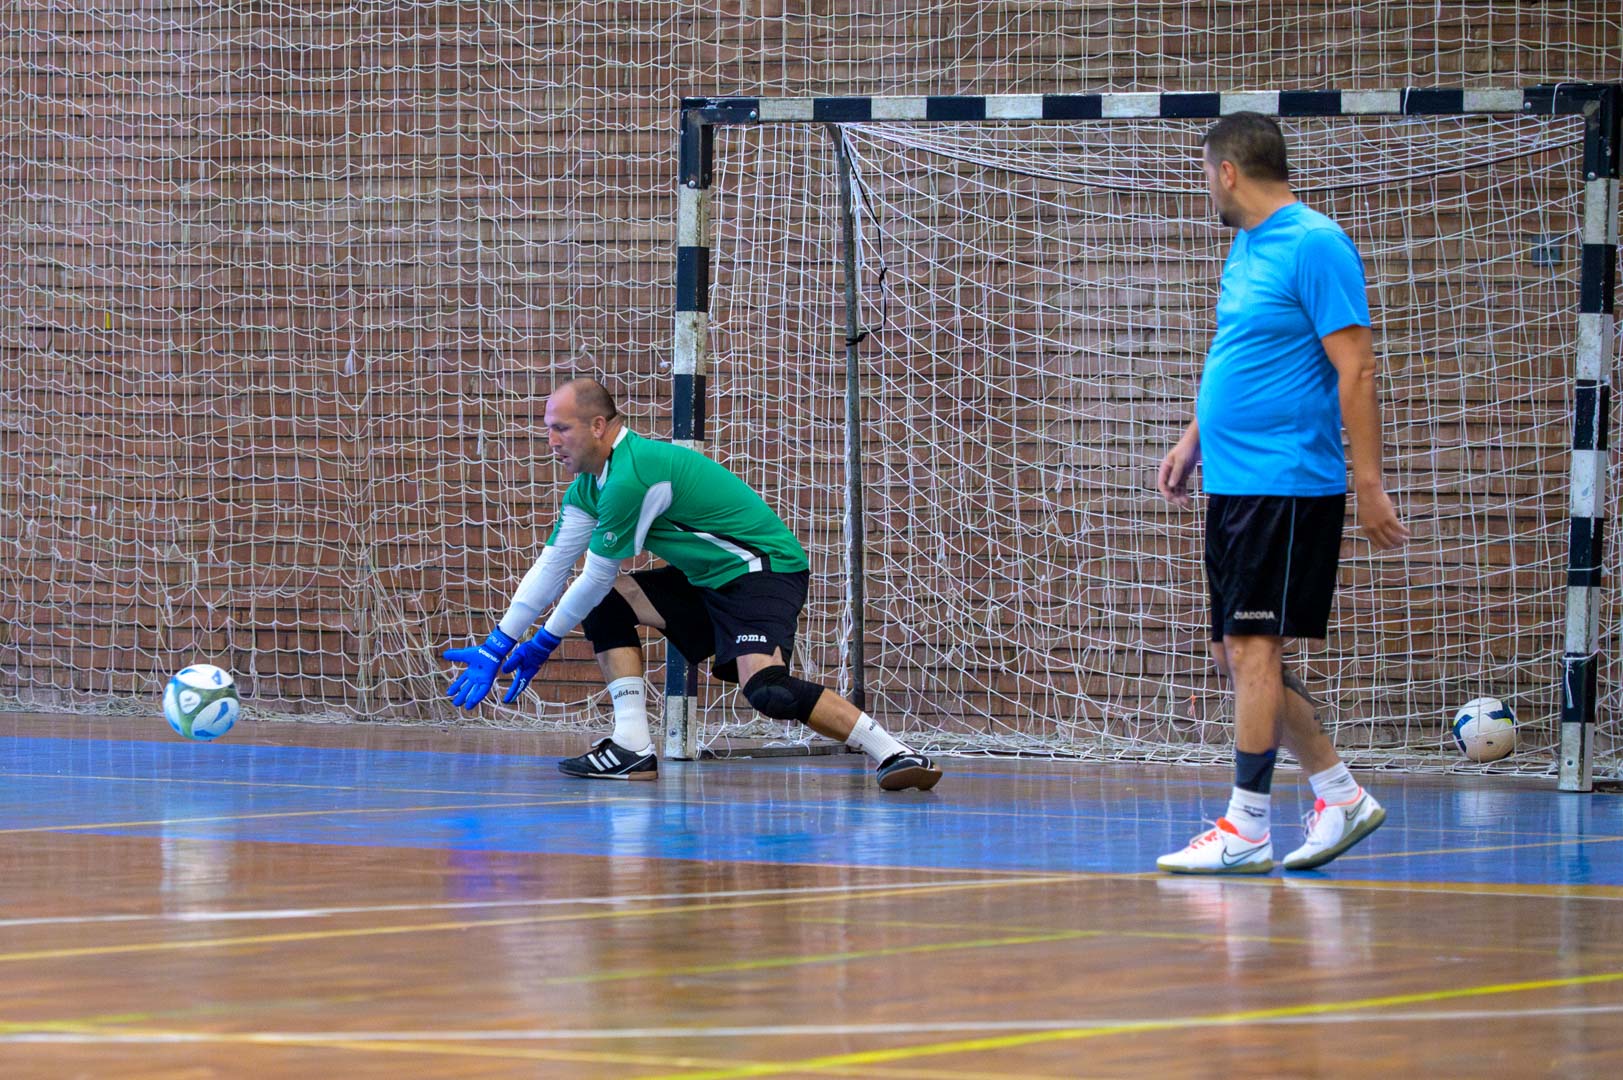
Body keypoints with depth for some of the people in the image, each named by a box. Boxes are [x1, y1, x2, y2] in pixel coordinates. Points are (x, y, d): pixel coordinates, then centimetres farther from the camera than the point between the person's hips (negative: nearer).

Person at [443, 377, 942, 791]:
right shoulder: (590, 484, 9)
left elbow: (597, 575, -14)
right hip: (710, 579, 10)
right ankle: (633, 749, 0)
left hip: (765, 570, -10)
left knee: (766, 690, -31)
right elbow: (552, 566, 12)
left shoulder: (631, 477, -22)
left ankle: (892, 753, -24)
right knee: (608, 603, 5)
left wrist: (543, 644, 0)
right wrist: (497, 647, 8)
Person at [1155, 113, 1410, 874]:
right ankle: (1340, 795, 20)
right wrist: (1194, 440, 24)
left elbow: (1355, 370, -16)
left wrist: (1368, 484, -19)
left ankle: (1246, 830, -5)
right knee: (1235, 657, 10)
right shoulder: (1245, 249, 15)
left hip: (1287, 485, -9)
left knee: (1253, 649, -9)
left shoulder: (1315, 246, -13)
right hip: (1231, 485, 10)